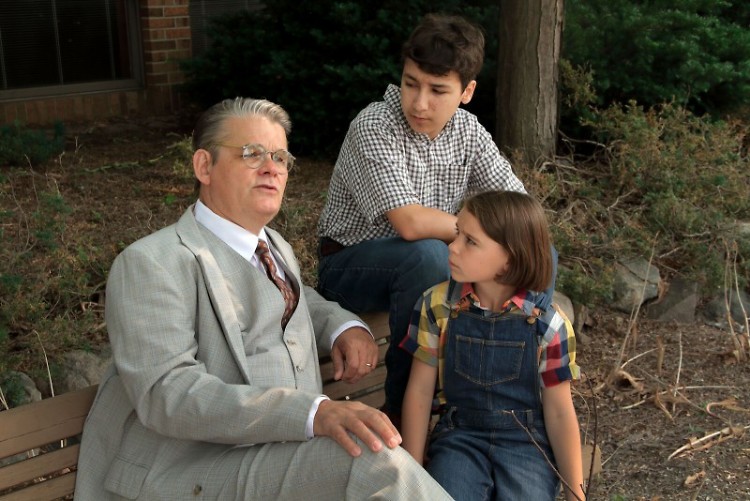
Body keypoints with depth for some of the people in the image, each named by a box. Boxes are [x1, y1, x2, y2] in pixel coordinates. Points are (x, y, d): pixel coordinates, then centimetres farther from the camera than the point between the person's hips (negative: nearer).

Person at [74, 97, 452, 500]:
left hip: (288, 457, 8)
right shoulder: (151, 263, -8)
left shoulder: (275, 248, 17)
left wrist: (344, 326, 13)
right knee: (371, 458, -29)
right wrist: (312, 412, -31)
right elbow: (168, 392, -20)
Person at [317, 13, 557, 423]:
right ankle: (404, 407, -21)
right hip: (349, 267, -6)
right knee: (427, 254, -38)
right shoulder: (373, 128, -24)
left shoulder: (466, 129, -3)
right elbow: (412, 223, -35)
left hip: (431, 261, 7)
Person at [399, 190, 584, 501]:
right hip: (458, 435, 0)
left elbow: (559, 411, -2)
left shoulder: (546, 323, -10)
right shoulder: (437, 305, -6)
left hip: (526, 440, 0)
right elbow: (420, 391, -1)